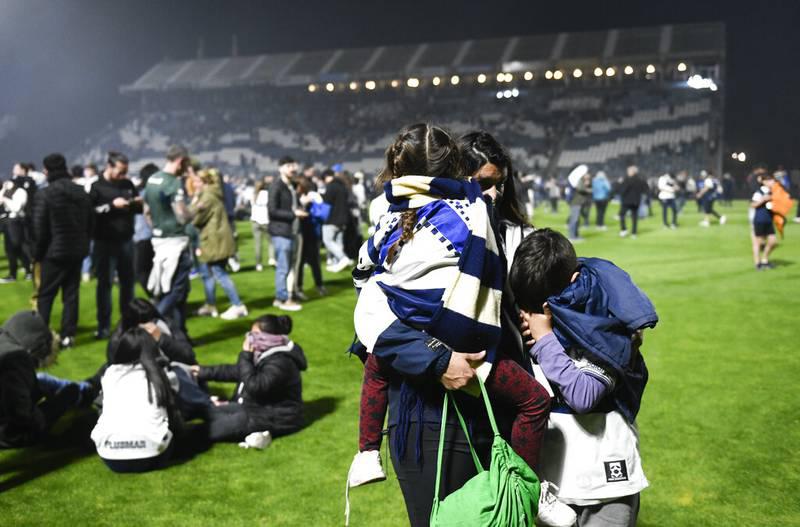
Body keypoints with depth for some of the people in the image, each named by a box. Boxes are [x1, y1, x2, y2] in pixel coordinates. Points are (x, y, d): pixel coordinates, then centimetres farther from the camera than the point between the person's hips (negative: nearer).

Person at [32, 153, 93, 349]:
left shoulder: (45, 194, -13)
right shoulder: (81, 192, 7)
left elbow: (39, 228, -9)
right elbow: (90, 223, 12)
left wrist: (37, 252, 3)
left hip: (54, 251, -5)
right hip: (78, 251, 5)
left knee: (45, 295, 4)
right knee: (71, 294, 9)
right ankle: (68, 335, 9)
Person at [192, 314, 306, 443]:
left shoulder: (280, 363, -25)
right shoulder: (265, 354, 7)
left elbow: (254, 387, -32)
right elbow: (237, 371, 17)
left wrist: (245, 357, -24)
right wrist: (205, 372, 14)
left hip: (276, 419, -11)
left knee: (224, 425, -26)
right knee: (209, 409, 6)